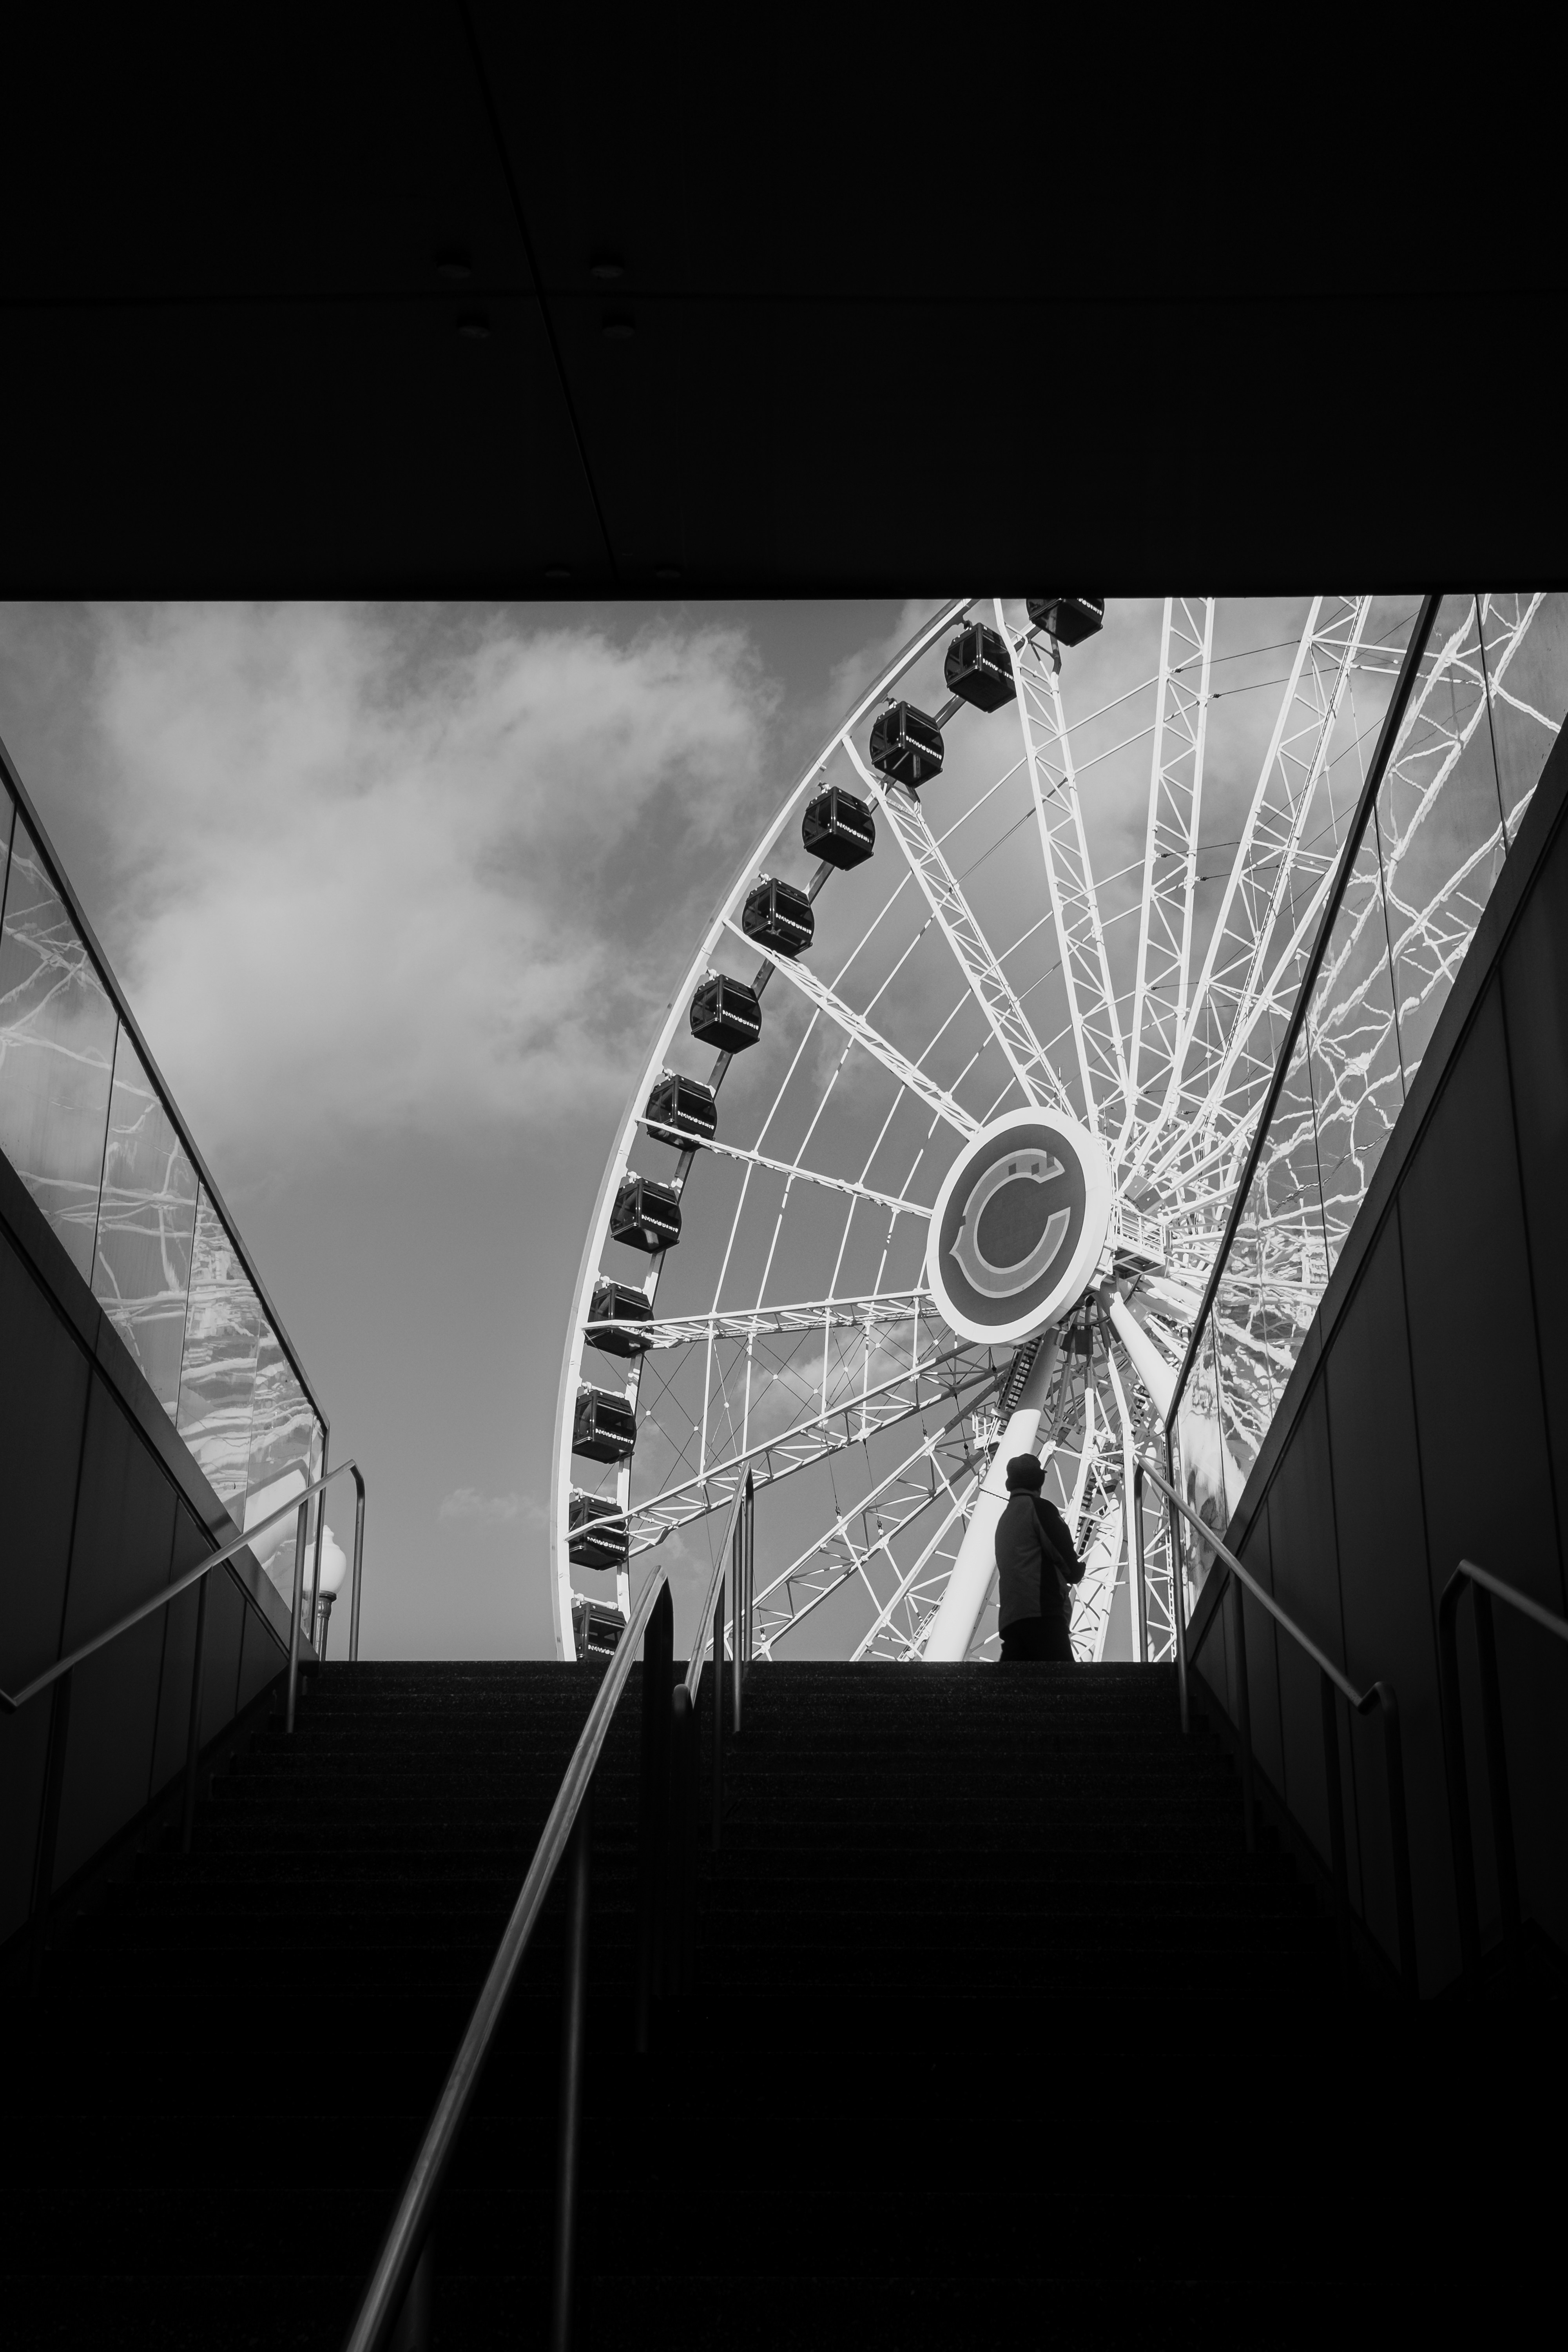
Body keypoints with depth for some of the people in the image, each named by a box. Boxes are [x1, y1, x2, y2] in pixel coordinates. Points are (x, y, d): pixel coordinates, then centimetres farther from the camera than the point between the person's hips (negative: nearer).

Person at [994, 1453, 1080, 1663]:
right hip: (1042, 1613, -8)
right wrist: (1076, 1572, 14)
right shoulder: (1039, 1508, 1)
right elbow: (1066, 1556, -7)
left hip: (1009, 1618, 8)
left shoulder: (1005, 1518, 25)